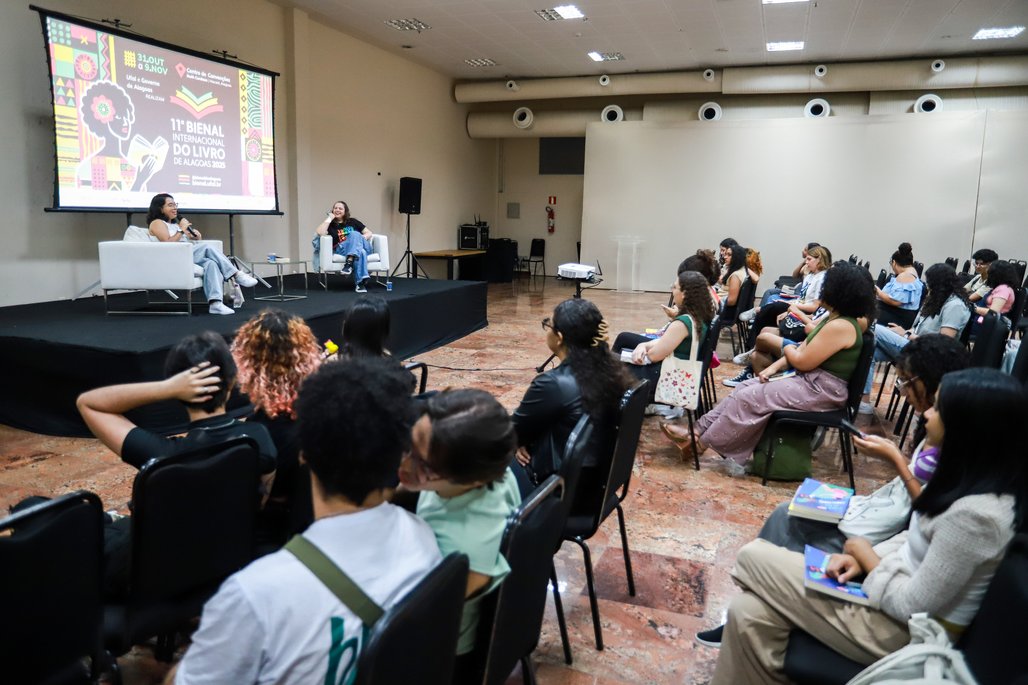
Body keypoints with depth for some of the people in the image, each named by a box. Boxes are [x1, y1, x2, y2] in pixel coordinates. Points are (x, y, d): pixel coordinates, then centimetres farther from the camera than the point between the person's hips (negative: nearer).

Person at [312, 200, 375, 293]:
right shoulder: (330, 225, 19)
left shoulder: (352, 222, 24)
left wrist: (360, 239, -3)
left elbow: (369, 233, 18)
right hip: (342, 250, -2)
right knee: (360, 252, -38)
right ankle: (361, 281, -49)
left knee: (354, 234, -33)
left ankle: (349, 262, -46)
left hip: (363, 247, 2)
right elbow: (320, 232, -5)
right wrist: (329, 218, 4)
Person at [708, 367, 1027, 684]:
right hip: (896, 592, 8)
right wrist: (863, 560, -2)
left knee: (753, 557, -5)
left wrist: (864, 554, -6)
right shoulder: (977, 478, 0)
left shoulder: (976, 514, -30)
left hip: (905, 629, -8)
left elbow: (910, 606, -23)